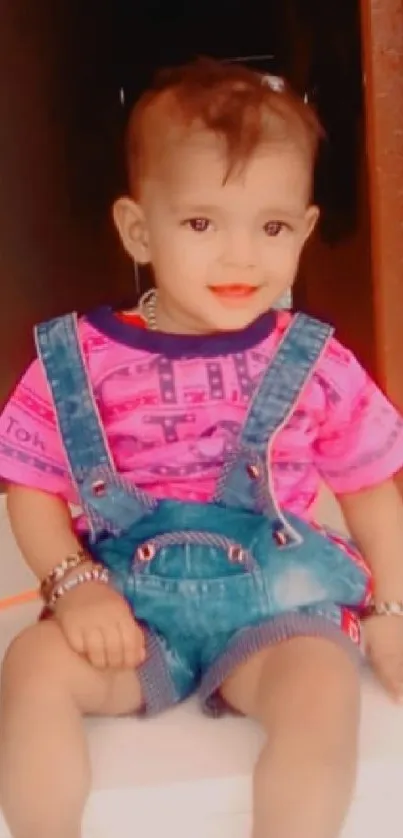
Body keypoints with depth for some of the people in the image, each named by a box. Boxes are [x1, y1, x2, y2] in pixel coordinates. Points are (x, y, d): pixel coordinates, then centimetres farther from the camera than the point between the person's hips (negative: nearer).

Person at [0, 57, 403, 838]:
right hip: (129, 602, 1)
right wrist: (75, 584, -13)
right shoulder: (80, 359, -3)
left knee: (323, 691, -28)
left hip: (277, 602, 0)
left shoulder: (317, 364, 0)